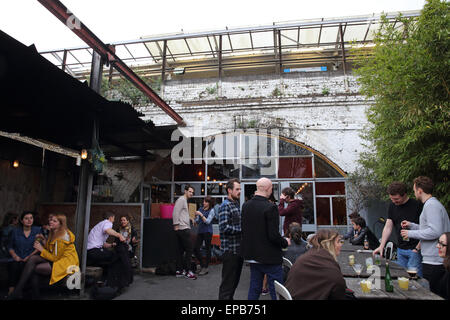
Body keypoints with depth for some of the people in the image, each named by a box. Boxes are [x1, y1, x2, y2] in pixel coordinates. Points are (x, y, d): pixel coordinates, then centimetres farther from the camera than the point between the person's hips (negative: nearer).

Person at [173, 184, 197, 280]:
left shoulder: (185, 200, 22)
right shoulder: (181, 199, -8)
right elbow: (175, 213, -17)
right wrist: (176, 225, -20)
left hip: (184, 229, 10)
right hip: (183, 229, -10)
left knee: (181, 250, 12)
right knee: (189, 249, -7)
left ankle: (179, 271, 17)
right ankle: (188, 271, -2)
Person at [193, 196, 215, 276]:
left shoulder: (211, 210, -4)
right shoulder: (200, 209, 11)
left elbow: (207, 221, -12)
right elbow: (197, 222, 13)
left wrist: (201, 214, -18)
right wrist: (196, 216, -5)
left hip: (207, 231, -6)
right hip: (200, 231, 6)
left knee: (207, 249, 0)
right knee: (196, 249, 2)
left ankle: (205, 268, 9)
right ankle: (202, 265, 20)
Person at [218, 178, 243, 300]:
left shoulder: (237, 205, 15)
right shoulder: (225, 206, -14)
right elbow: (224, 227, -24)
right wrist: (242, 229, -17)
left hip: (238, 249, 9)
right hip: (230, 250, -9)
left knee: (235, 280, 19)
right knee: (228, 282, 0)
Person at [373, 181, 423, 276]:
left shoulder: (417, 205, -10)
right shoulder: (392, 206, 7)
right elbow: (388, 227, 9)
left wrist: (417, 248, -11)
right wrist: (381, 246, 1)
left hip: (414, 250, -5)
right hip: (400, 249, 5)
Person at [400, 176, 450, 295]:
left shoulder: (432, 205, -16)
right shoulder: (432, 204, 17)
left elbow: (435, 232, -24)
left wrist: (411, 233, -15)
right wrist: (411, 225, 22)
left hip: (433, 262, -10)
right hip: (433, 260, 10)